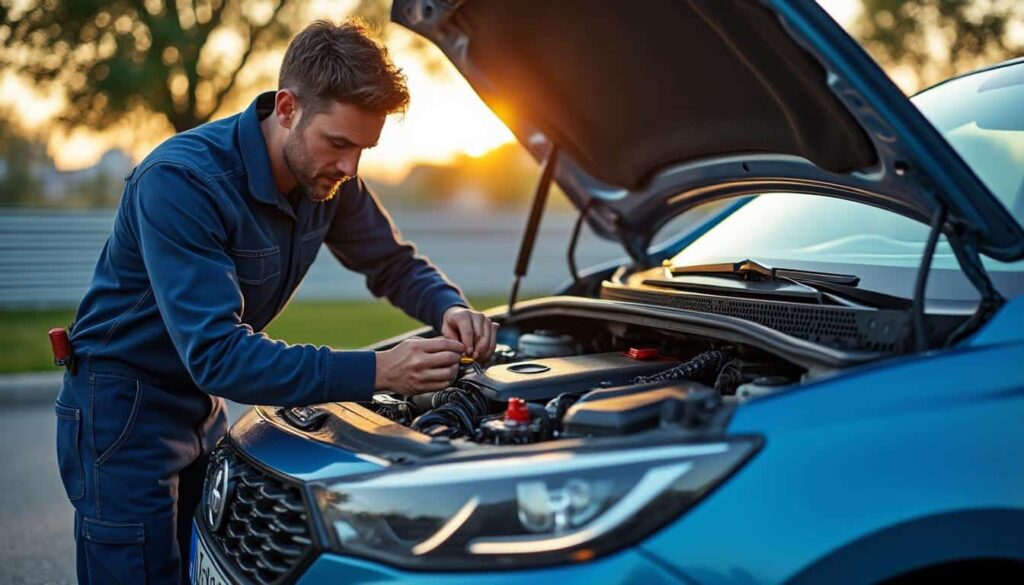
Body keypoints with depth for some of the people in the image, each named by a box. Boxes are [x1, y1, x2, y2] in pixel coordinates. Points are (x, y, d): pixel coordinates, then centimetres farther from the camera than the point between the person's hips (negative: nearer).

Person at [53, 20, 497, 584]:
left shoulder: (327, 177, -7)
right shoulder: (180, 181, -30)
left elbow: (395, 264, 8)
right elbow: (217, 355, -36)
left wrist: (450, 310, -15)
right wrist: (376, 373, -41)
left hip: (202, 405, 7)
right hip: (122, 411, -7)